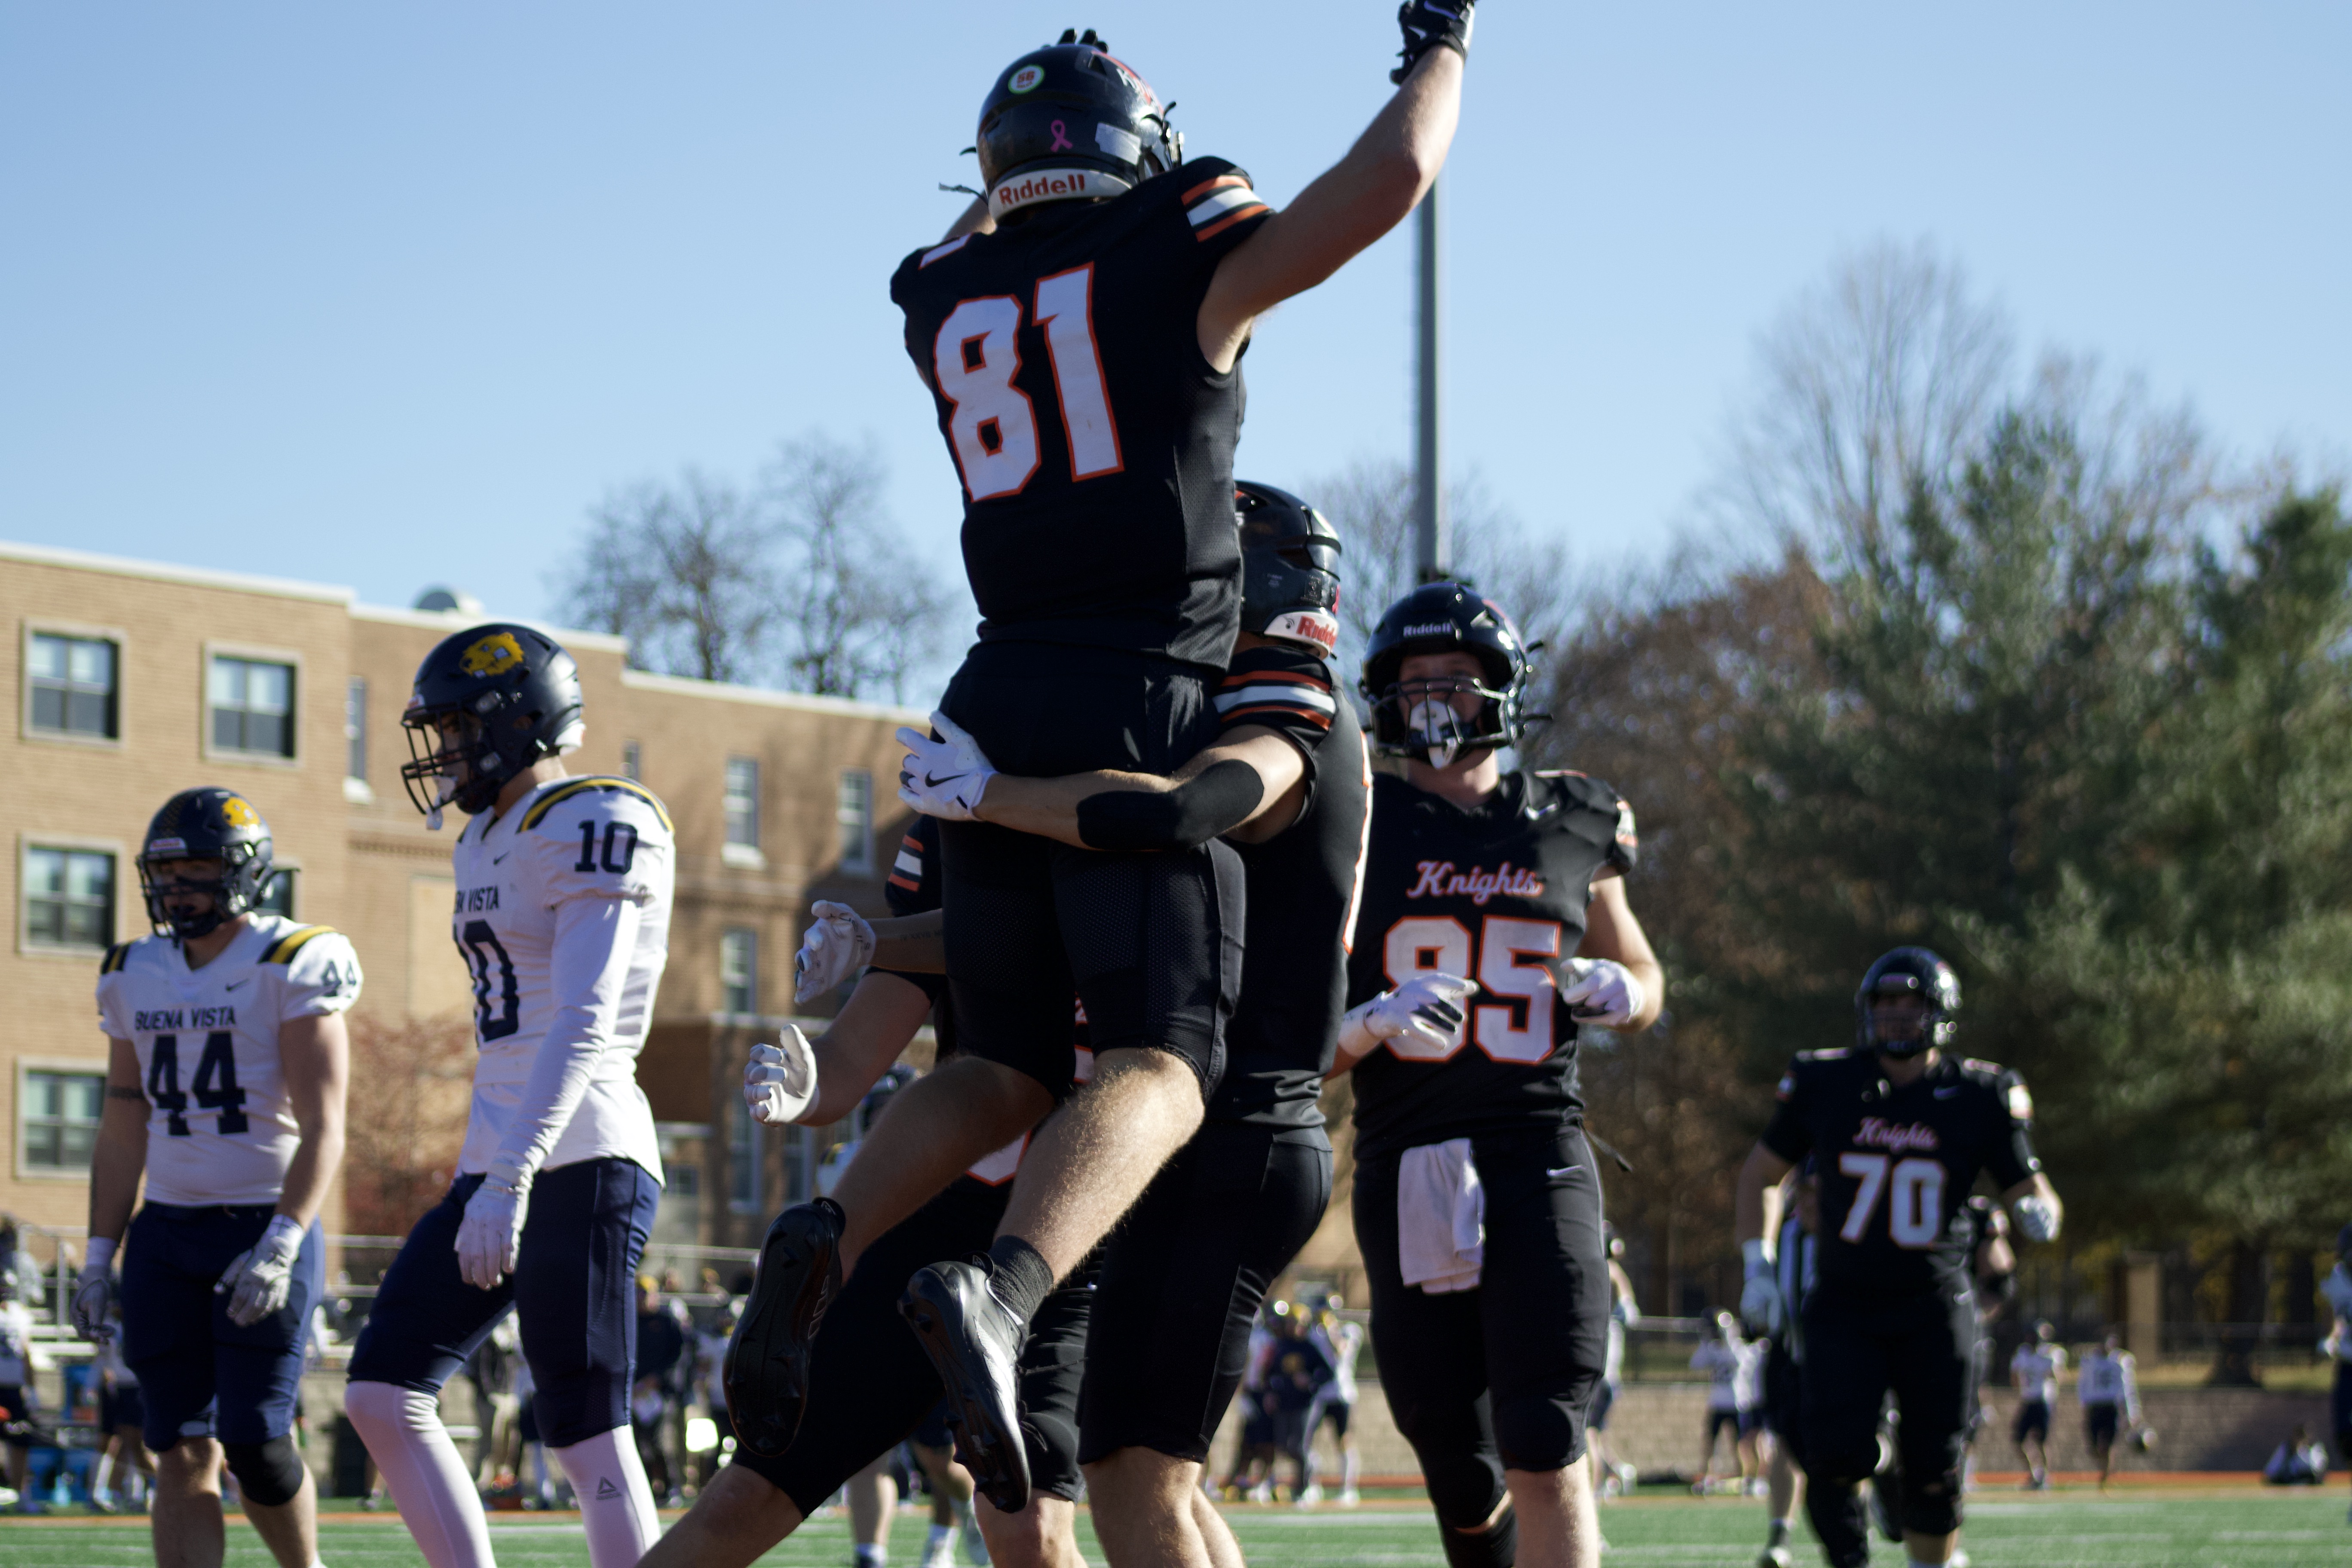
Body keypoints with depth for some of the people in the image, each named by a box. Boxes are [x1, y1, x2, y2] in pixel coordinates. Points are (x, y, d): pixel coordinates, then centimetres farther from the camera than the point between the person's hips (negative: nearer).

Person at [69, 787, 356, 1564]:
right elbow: (123, 1130, 15)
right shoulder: (135, 976, 10)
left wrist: (280, 1247, -23)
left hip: (266, 1227, -5)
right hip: (166, 1236, 5)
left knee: (254, 1443, -9)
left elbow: (322, 1129, -13)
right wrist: (98, 1260, 11)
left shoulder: (292, 968, -8)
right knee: (182, 1457, 0)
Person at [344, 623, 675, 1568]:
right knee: (383, 1396, 4)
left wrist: (510, 1179, -28)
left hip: (581, 1163, -10)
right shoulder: (487, 845, 18)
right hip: (497, 1165, 10)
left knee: (587, 1439, -8)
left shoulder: (595, 828, -11)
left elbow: (583, 1025, -20)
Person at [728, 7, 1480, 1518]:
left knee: (1011, 1064, 16)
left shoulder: (945, 300, 13)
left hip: (997, 705, 5)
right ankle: (1003, 1292, -34)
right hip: (1141, 703, -5)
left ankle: (830, 1234, -11)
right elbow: (1392, 176, -6)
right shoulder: (1179, 256, 0)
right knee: (1161, 1063, -7)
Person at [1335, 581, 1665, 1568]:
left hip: (1536, 1152, 0)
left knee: (1543, 1450, -14)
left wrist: (1617, 992, 1)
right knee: (1459, 1469, 6)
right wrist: (1374, 1023, -19)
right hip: (1404, 1170, 0)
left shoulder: (1570, 829, 10)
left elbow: (1644, 978, 24)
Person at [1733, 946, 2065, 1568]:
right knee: (1834, 1458, -14)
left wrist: (2038, 1213, -19)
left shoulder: (1978, 1097, -4)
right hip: (1844, 1307, 0)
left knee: (1933, 1477, 2)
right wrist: (1756, 1264, 2)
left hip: (1935, 1311, 0)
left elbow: (2027, 1187, 5)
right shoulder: (1825, 1084, -1)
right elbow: (1761, 1174, 11)